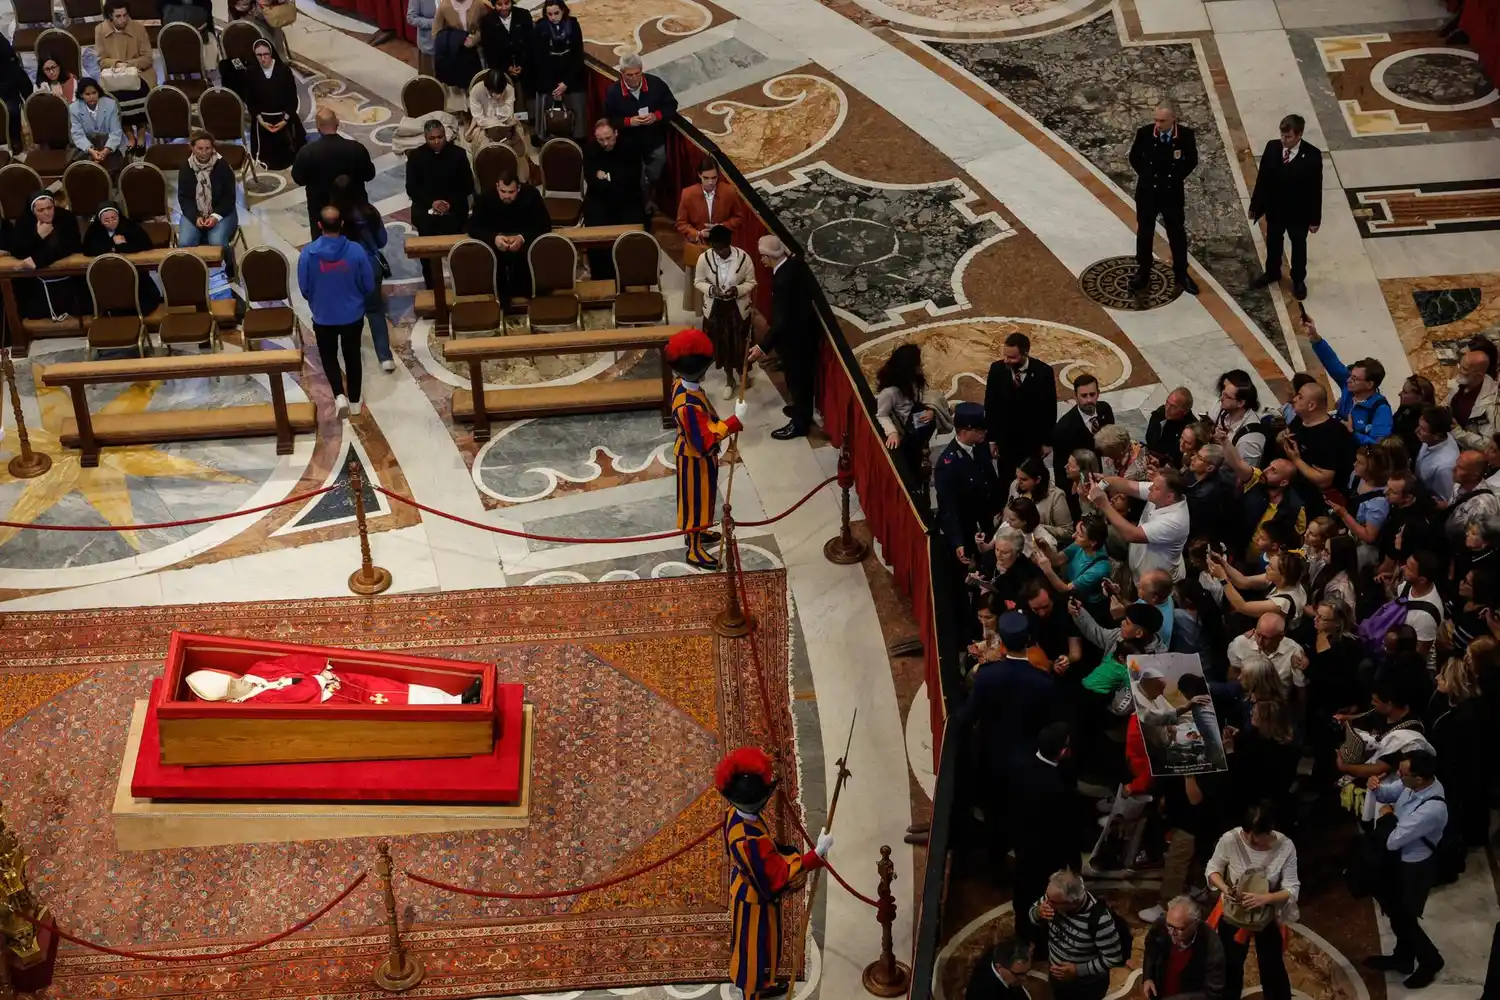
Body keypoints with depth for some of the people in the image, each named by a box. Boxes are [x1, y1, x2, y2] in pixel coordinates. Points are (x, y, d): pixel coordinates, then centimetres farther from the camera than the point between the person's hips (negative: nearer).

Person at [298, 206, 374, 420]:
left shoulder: (308, 253, -19)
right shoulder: (356, 251, -19)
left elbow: (303, 288, -6)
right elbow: (369, 285, -7)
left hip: (323, 316, -1)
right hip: (353, 315, 1)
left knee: (328, 356, 20)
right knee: (352, 356, 20)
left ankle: (339, 396, 2)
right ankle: (354, 402, 31)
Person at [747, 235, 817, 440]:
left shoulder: (783, 280, -34)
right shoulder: (797, 264, -6)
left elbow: (781, 321, -32)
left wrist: (763, 346, -27)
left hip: (795, 337, -9)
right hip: (806, 330, 9)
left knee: (796, 379, 10)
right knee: (804, 376, 27)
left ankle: (799, 423, 26)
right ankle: (803, 410, 46)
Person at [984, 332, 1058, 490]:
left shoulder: (1043, 371, -13)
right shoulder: (997, 369, -10)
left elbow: (1050, 408, -4)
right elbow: (990, 406, -1)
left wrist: (1047, 441, -2)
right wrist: (991, 439, 0)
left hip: (1033, 441, -1)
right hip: (1005, 440, 1)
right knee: (1006, 484, 4)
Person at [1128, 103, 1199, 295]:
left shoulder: (1185, 135, -16)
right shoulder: (1144, 133, -16)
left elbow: (1192, 160, 0)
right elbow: (1134, 158, 1)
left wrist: (1178, 177, -5)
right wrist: (1146, 176, -2)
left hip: (1172, 192, 0)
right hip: (1147, 191, 0)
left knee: (1177, 234, 12)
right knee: (1144, 233, 13)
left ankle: (1181, 275, 25)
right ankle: (1142, 273, 27)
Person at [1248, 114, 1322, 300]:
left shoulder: (1312, 155, -22)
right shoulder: (1272, 147, -13)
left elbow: (1316, 188, -15)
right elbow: (1262, 178, -3)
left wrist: (1315, 218, -11)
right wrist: (1255, 205, 2)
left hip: (1299, 212, -3)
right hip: (1274, 208, 3)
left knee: (1298, 246, 18)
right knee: (1273, 243, 24)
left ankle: (1298, 280, 39)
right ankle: (1272, 273, 48)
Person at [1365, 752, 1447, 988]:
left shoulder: (1431, 810, -41)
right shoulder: (1418, 783, -17)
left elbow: (1392, 841, -33)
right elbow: (1389, 793, 3)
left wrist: (1387, 816, -14)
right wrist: (1377, 788, -21)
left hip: (1416, 868, -8)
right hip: (1402, 857, 8)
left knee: (1404, 916, 13)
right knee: (1393, 907, 26)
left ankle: (1430, 960, 41)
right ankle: (1403, 957, 50)